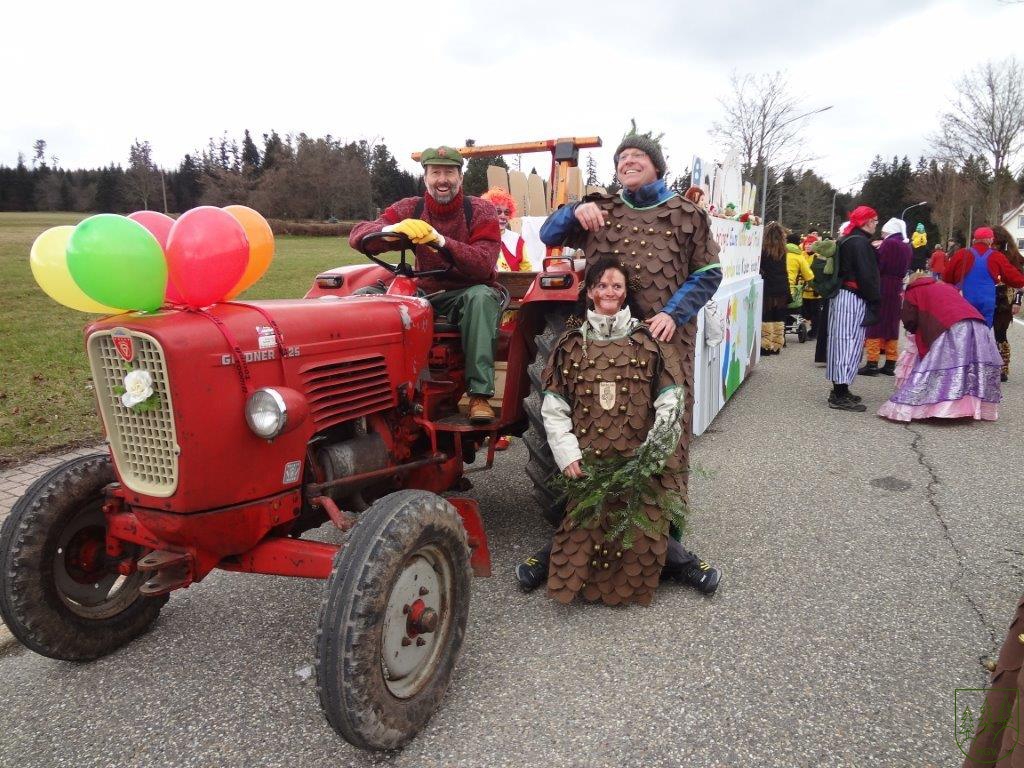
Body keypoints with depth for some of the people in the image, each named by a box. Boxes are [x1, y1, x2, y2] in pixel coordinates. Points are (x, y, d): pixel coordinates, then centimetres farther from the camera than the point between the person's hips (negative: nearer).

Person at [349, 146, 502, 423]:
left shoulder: (480, 211, -7)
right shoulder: (411, 208, 0)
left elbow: (483, 265, -24)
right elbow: (357, 235, -12)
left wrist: (440, 240, -39)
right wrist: (393, 228, -35)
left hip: (469, 293, -2)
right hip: (426, 294, 3)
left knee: (481, 296, -38)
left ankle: (480, 394, -36)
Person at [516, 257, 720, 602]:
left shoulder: (650, 342, 8)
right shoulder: (570, 344, 10)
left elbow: (670, 404, 1)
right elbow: (553, 408, 5)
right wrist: (567, 454, -7)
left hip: (638, 462, 0)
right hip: (586, 463, 1)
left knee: (642, 531, -8)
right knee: (584, 529, -9)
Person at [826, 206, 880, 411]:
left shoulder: (847, 241, 17)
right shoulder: (861, 243, -13)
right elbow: (867, 275, -18)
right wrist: (875, 301, -14)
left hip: (841, 295, 10)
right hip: (854, 299, -10)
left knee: (841, 341, 12)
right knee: (851, 342, -10)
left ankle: (839, 390, 18)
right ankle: (841, 396, -10)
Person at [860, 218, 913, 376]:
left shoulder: (888, 243, -10)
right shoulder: (907, 247, 12)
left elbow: (878, 265, -13)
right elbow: (906, 268, 14)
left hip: (882, 287, -7)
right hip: (897, 288, 7)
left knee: (875, 323, -3)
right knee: (892, 324, 11)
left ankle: (872, 363, -5)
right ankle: (890, 363, 13)